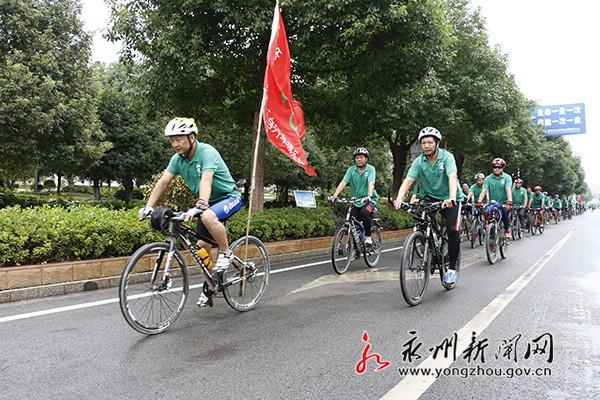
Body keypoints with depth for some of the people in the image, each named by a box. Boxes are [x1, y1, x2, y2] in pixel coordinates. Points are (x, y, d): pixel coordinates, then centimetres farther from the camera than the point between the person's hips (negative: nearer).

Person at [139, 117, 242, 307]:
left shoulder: (207, 152, -25)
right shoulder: (178, 158, -4)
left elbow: (206, 180, -40)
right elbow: (163, 182, -8)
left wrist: (198, 207, -53)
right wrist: (148, 207, -19)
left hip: (229, 197, -7)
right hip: (209, 202, 7)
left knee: (207, 216, -38)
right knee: (201, 246, 2)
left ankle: (225, 252, -15)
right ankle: (210, 285, 20)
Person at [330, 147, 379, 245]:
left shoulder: (370, 169, -9)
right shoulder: (351, 169, -1)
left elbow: (371, 184, -23)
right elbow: (343, 182, -12)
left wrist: (369, 196, -41)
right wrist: (335, 195, -26)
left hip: (369, 200, -3)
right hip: (356, 201, 4)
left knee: (364, 213, -32)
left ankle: (368, 236, -13)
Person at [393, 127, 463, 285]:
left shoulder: (447, 157, -17)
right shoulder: (419, 161, -10)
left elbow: (452, 178, -32)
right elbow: (408, 181, -20)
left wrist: (451, 198, -50)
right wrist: (399, 199, -38)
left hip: (449, 198, -3)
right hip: (429, 197, 3)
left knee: (452, 230, -18)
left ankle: (452, 268, -3)